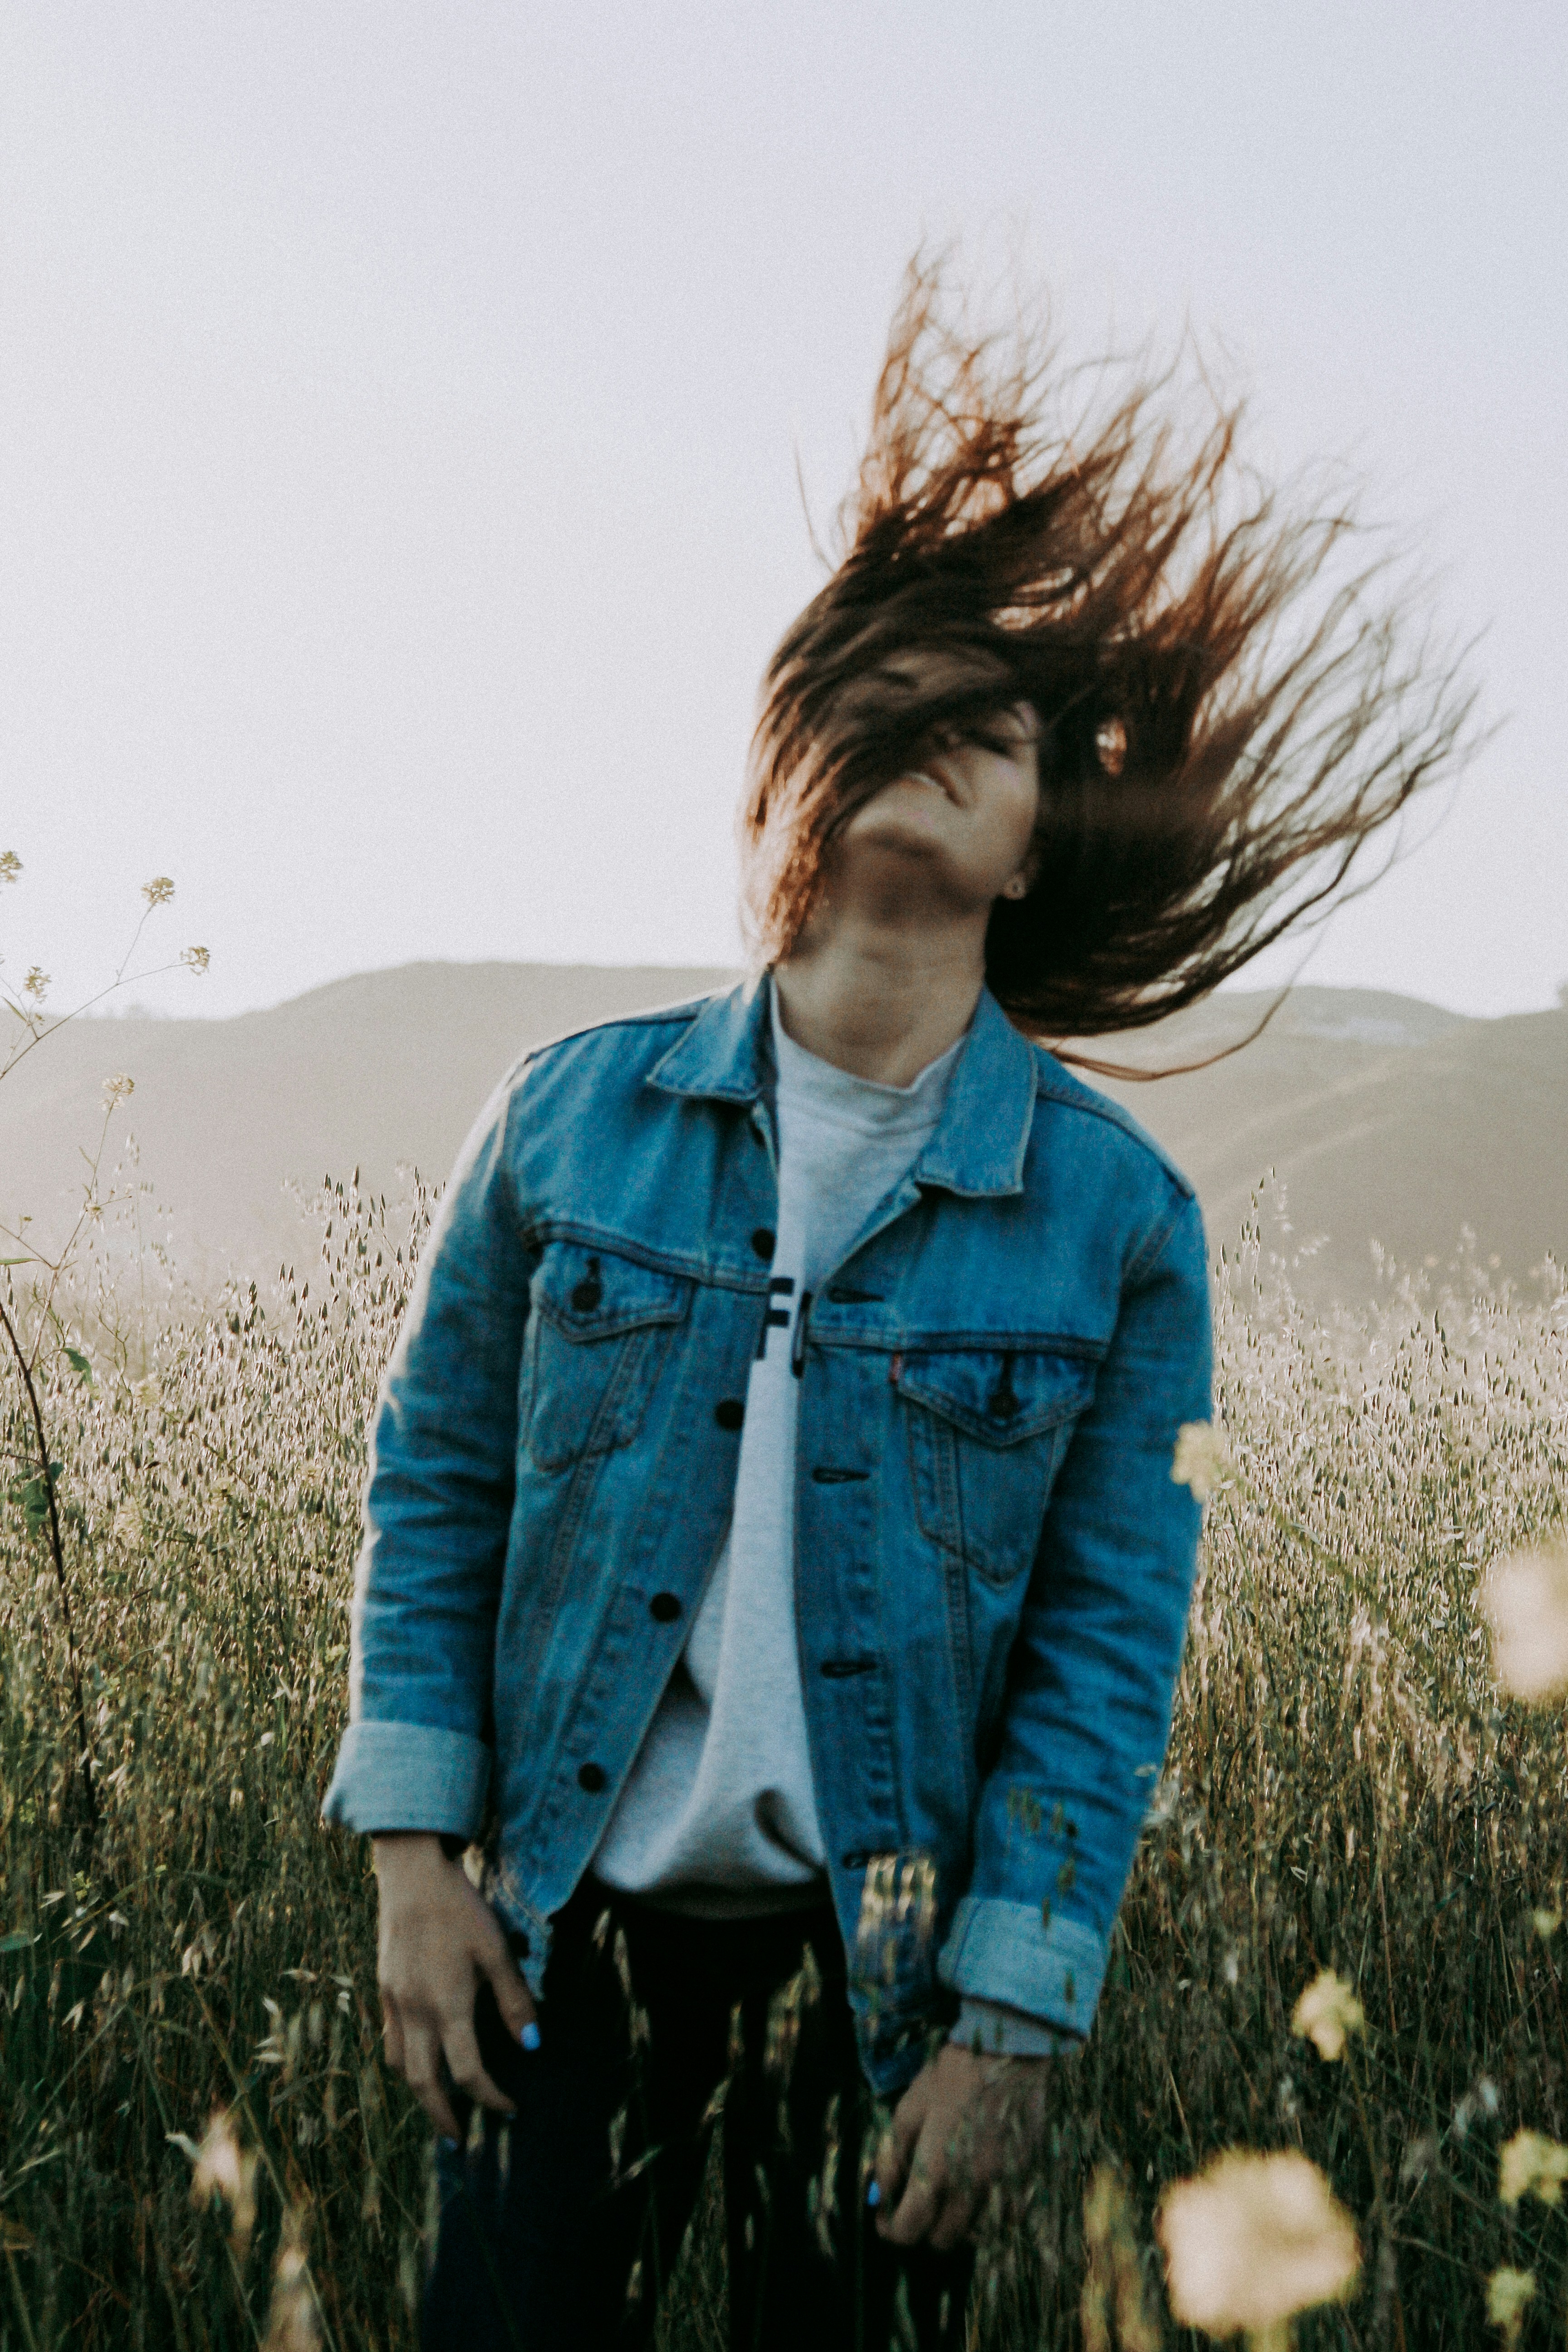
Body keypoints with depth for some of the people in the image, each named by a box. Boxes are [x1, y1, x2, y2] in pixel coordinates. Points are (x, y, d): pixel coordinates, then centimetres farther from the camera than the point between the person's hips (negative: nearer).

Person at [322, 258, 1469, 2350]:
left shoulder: (1116, 1213, -6)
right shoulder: (575, 1117, -3)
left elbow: (1111, 1637, -5)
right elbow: (436, 1478, 4)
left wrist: (1016, 2023, -8)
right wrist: (414, 1853, -2)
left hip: (888, 1960, 0)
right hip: (567, 1920, 1)